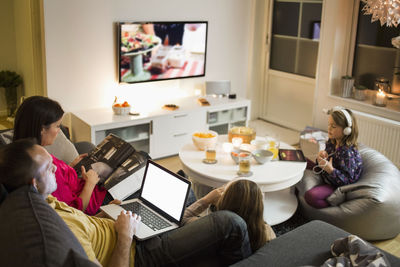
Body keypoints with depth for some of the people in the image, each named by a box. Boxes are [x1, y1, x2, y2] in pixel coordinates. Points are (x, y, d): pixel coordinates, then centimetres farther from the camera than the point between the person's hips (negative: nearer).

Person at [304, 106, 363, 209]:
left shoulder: (348, 152, -26)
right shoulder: (331, 143, -2)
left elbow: (347, 180, -24)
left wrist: (330, 169, -35)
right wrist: (321, 157, -11)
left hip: (337, 187, -9)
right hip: (325, 178, 9)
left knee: (311, 195, -32)